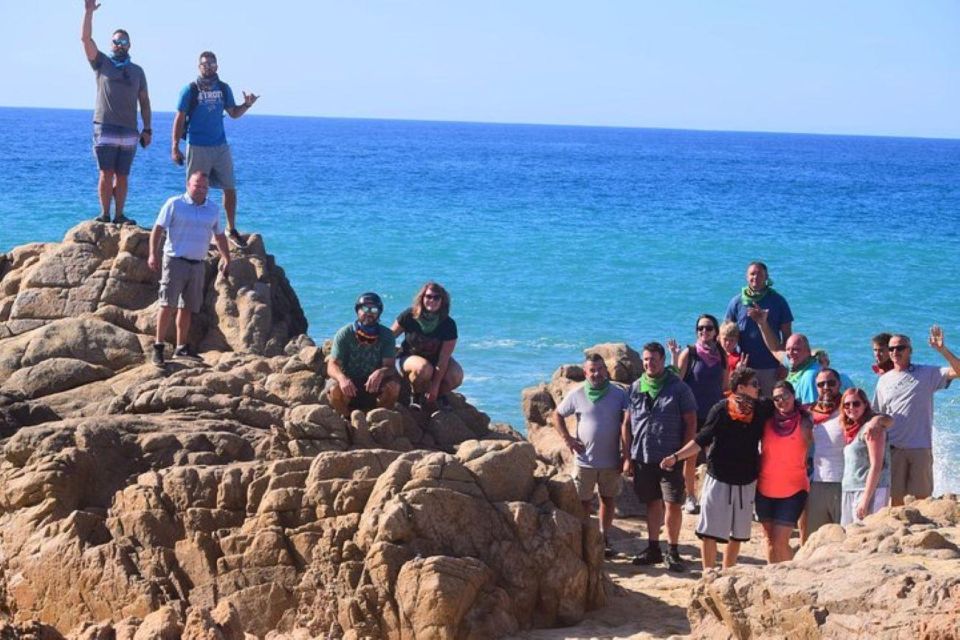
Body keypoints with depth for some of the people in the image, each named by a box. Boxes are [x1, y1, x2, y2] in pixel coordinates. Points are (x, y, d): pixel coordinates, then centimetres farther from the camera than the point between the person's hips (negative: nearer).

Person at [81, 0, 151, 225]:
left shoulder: (137, 71, 14)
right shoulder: (102, 63, 7)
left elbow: (144, 101, 14)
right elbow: (86, 38, -4)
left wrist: (147, 129, 6)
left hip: (129, 131, 2)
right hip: (105, 129, -2)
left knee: (122, 176, 4)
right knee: (106, 174, -6)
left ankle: (119, 215, 7)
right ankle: (104, 214, -2)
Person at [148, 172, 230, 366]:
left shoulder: (213, 209, 11)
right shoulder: (174, 204, -3)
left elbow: (219, 235, 23)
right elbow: (158, 229, -6)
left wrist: (226, 258, 17)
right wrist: (153, 254, -16)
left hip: (197, 265, 5)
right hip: (175, 261, -5)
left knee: (187, 308, 9)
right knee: (167, 305, -10)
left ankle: (181, 347, 16)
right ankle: (158, 346, -7)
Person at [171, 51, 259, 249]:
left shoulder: (224, 89, 6)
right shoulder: (190, 90, -5)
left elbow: (233, 113, 15)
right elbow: (179, 119, -4)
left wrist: (247, 105, -7)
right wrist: (175, 148, -8)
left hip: (220, 146, 4)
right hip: (197, 148, -4)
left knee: (230, 188, 2)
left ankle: (231, 229, 15)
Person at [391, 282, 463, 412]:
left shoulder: (448, 324, -16)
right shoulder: (409, 316, -16)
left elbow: (444, 358, -18)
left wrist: (435, 386, -22)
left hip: (434, 360, 2)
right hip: (408, 358, -2)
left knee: (456, 376, -28)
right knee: (424, 368, -39)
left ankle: (439, 395, 6)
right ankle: (415, 395, -6)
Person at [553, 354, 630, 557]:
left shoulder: (619, 394, -1)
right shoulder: (577, 395, -2)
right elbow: (557, 415, 9)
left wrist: (625, 453, -3)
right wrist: (567, 439, -2)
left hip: (611, 460, 1)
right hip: (585, 459, -1)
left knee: (608, 500, 11)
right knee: (583, 502, 3)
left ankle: (604, 539, 23)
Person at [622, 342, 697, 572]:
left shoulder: (678, 388, -3)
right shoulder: (635, 388, 8)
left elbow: (691, 423, -3)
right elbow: (627, 424, 11)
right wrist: (628, 457, 6)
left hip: (670, 458, -4)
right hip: (642, 458, 4)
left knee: (673, 505, -5)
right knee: (652, 503, 12)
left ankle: (673, 552, 5)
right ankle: (653, 548, 20)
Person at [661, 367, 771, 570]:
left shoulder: (762, 409, 0)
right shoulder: (721, 409, -10)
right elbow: (702, 440, -7)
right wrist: (676, 456, -15)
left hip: (746, 482, 4)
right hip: (719, 478, -4)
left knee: (737, 533, 11)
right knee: (709, 530, -3)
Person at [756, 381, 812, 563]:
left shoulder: (803, 423, -4)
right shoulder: (767, 421, 3)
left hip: (793, 491, -4)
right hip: (765, 489, 4)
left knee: (780, 542, -9)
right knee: (770, 539, 12)